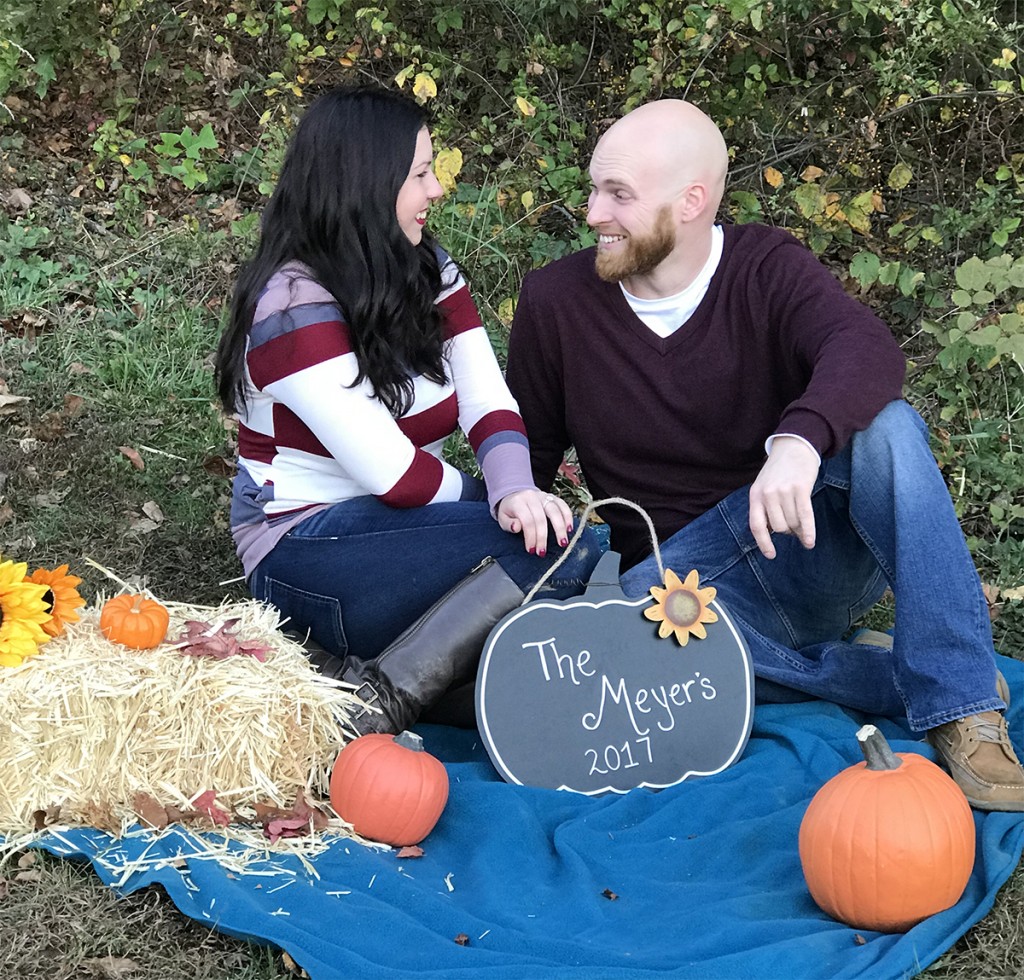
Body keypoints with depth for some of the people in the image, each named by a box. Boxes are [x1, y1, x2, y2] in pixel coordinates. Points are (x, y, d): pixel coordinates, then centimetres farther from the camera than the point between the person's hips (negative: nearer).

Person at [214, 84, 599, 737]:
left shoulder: (428, 268, 8)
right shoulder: (294, 308, -15)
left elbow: (488, 402, -2)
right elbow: (394, 475, -21)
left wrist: (514, 492, -22)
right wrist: (496, 504, -7)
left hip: (407, 522, 8)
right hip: (308, 550, -8)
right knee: (554, 549, -25)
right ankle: (379, 707, -23)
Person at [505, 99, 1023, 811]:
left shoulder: (768, 269, -5)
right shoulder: (555, 301, 1)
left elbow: (869, 349, -26)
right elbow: (526, 451, 11)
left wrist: (800, 439, -46)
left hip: (813, 542, 0)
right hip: (682, 569, 1)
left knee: (887, 428, -29)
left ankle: (958, 702, -27)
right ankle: (903, 679, -22)